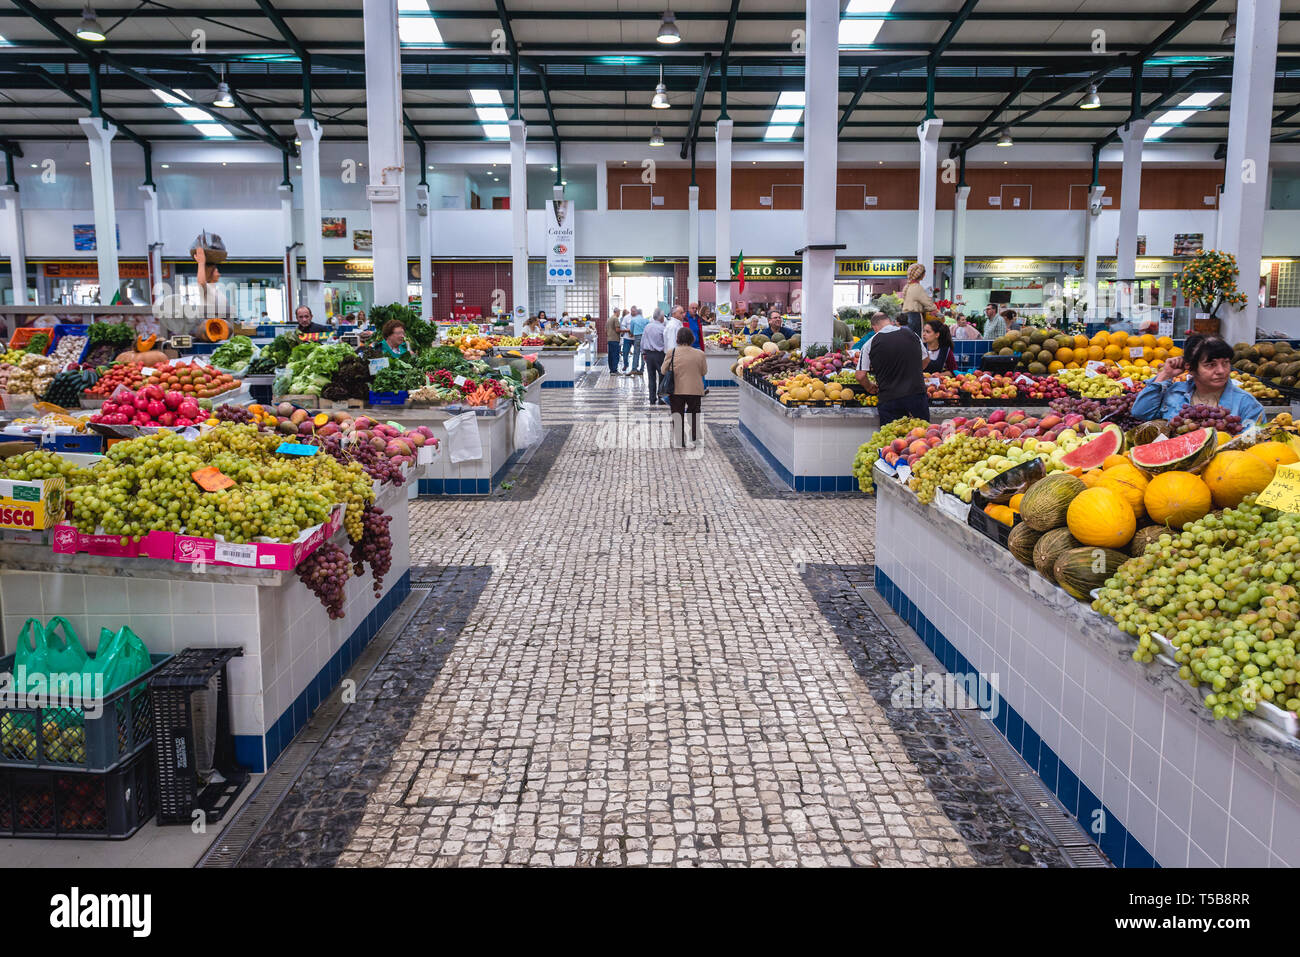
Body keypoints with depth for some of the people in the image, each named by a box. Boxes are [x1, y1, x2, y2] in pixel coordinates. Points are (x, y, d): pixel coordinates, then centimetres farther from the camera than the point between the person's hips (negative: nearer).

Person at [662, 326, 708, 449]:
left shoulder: (672, 353, -9)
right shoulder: (700, 354, -7)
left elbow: (663, 370, 1)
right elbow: (704, 372, 4)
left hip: (676, 390, 0)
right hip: (695, 390, 0)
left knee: (678, 416, 10)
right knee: (693, 415, 13)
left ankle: (678, 442, 13)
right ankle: (692, 441, 15)